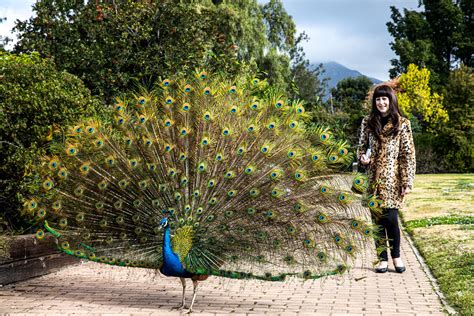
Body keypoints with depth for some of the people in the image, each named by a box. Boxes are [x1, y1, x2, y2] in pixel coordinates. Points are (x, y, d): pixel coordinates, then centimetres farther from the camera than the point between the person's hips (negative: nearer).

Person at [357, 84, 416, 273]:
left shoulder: (402, 124, 0)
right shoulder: (368, 122, 7)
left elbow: (408, 154, -1)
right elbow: (362, 146, 16)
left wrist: (407, 181, -6)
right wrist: (362, 157, -7)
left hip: (393, 178, -3)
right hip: (373, 178, 3)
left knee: (390, 218, -10)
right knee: (377, 219, 4)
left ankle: (396, 256, 13)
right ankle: (382, 259, 17)